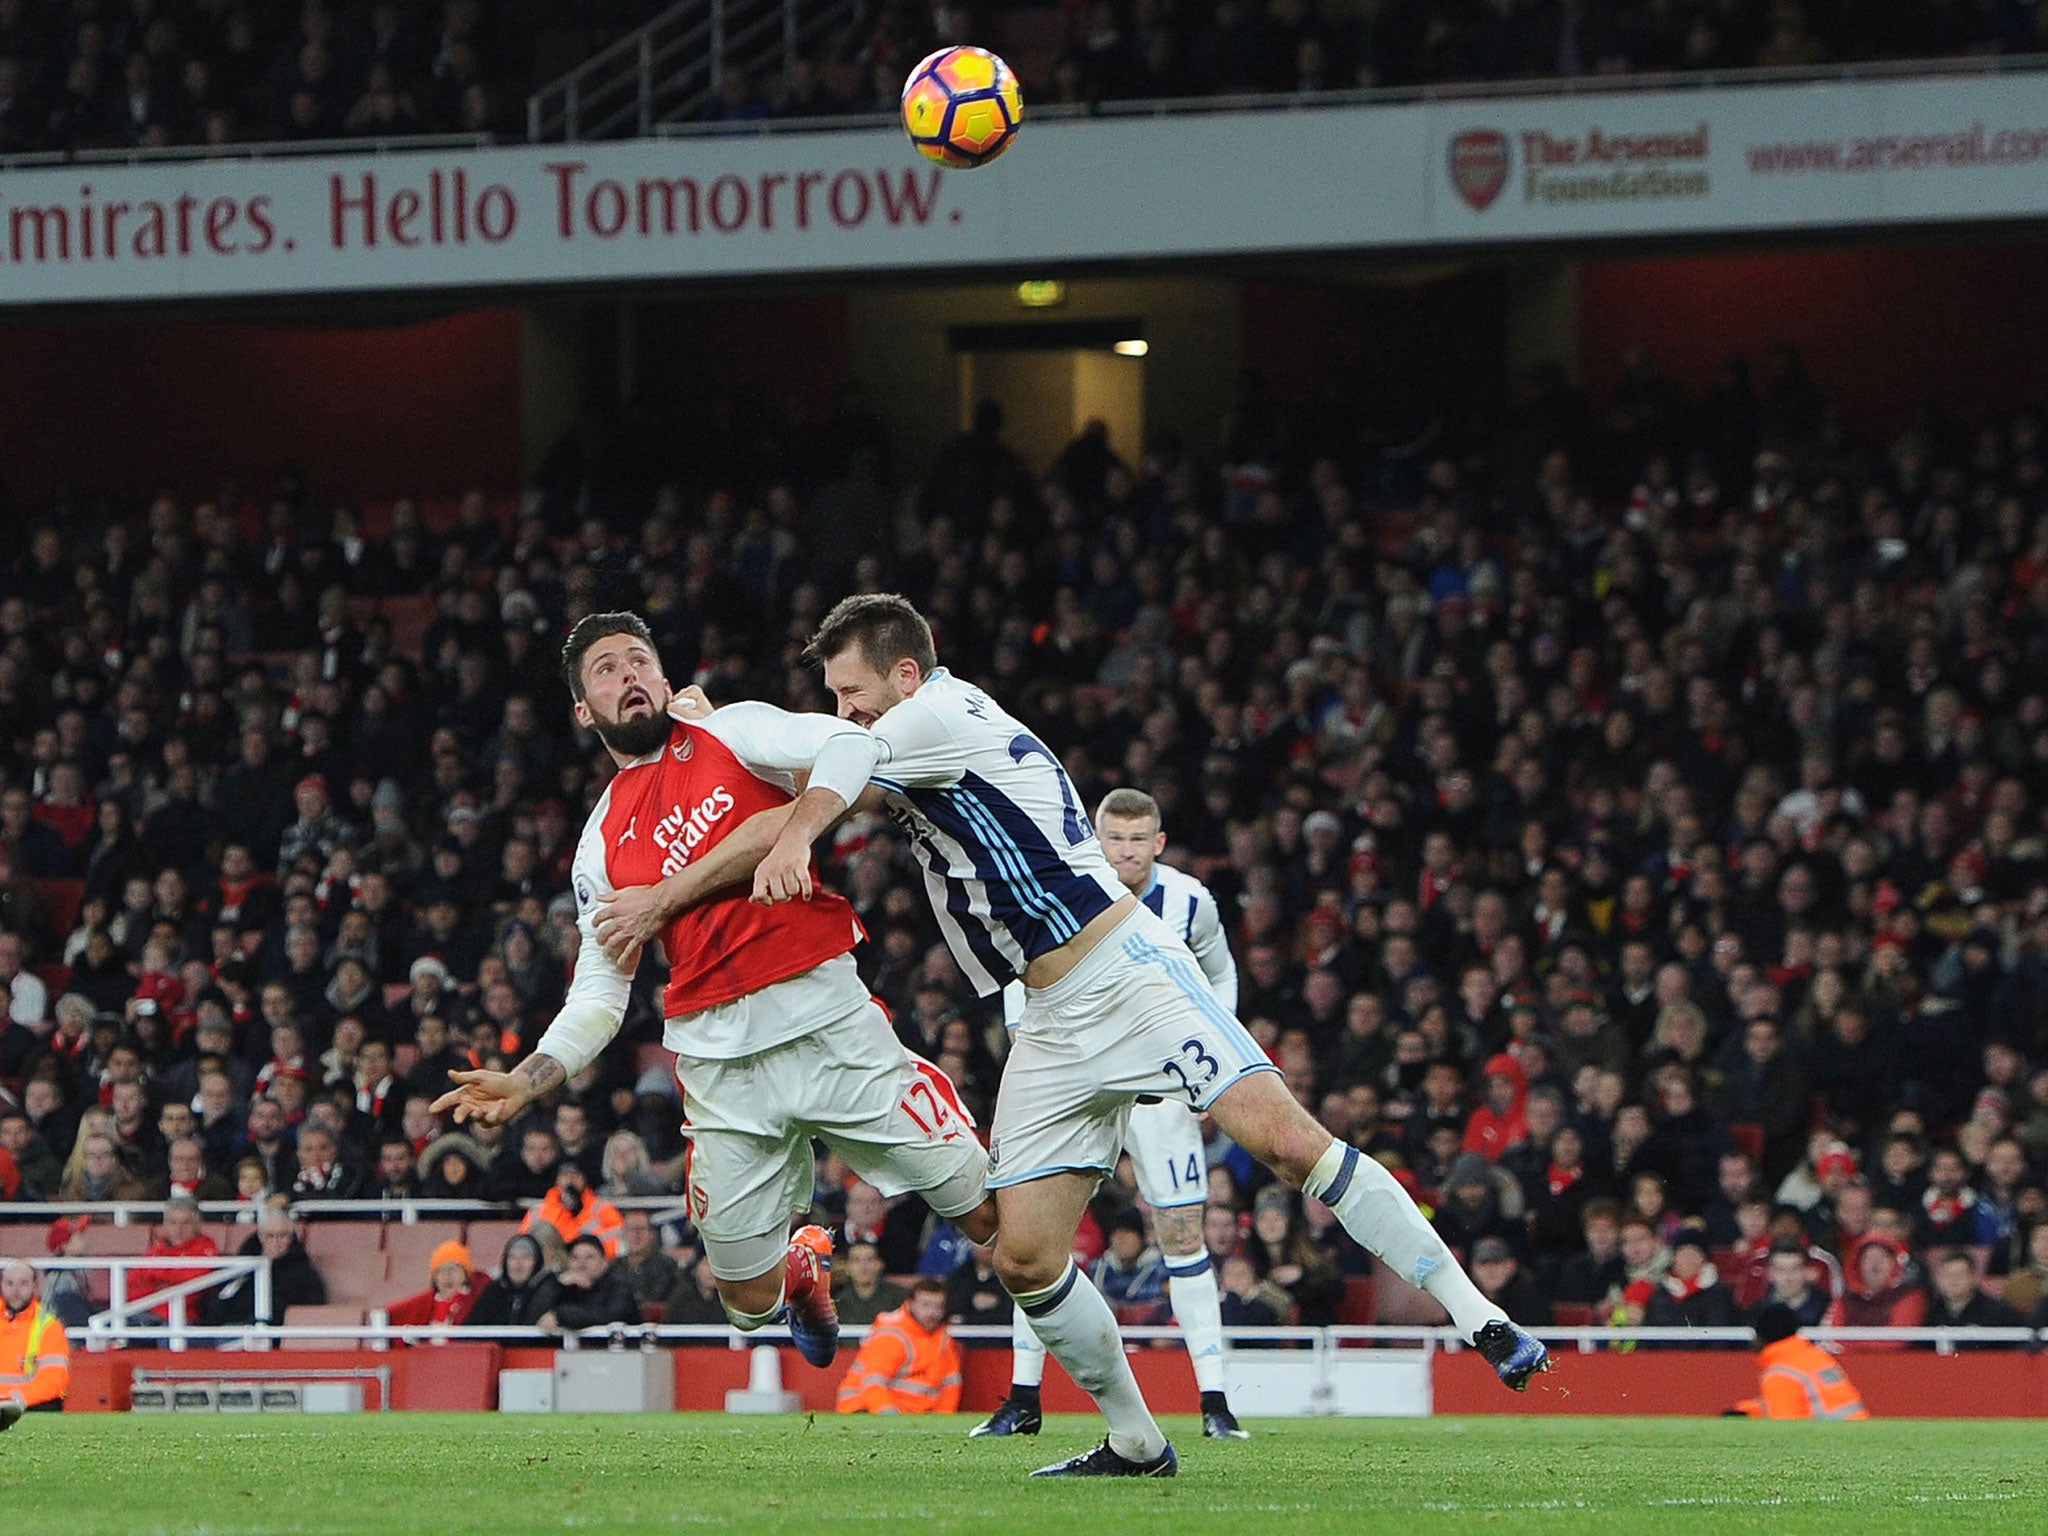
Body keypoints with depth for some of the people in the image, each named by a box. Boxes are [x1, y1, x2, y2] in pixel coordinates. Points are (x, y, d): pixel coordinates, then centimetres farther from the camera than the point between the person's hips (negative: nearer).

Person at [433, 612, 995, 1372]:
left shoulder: (732, 734, 5)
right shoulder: (602, 845, 13)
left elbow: (848, 748, -13)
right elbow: (598, 998, 11)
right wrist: (524, 1083, -4)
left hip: (829, 1017, -3)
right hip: (720, 1061, 3)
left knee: (990, 1214, -8)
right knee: (749, 1300, 7)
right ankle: (805, 1268, 42)